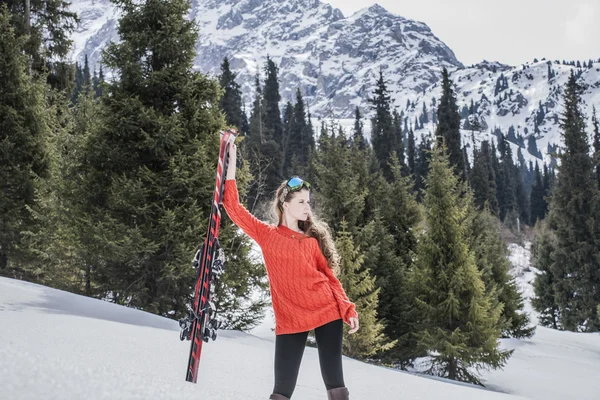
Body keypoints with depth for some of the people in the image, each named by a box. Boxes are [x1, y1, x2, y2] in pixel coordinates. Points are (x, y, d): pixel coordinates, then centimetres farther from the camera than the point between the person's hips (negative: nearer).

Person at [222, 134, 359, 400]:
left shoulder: (312, 240, 11)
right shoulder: (267, 235, 5)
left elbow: (329, 277, 14)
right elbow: (232, 206, -1)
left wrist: (348, 309, 1)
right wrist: (232, 162, -5)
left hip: (327, 312, 2)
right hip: (291, 319, -2)